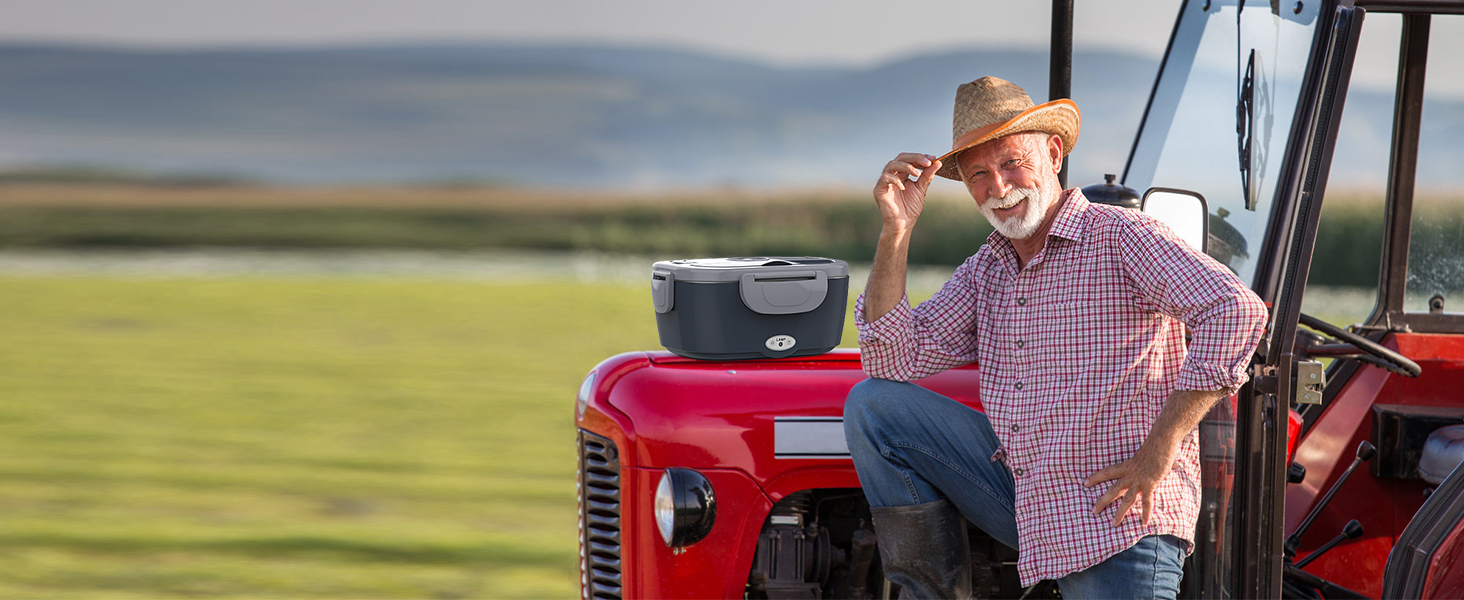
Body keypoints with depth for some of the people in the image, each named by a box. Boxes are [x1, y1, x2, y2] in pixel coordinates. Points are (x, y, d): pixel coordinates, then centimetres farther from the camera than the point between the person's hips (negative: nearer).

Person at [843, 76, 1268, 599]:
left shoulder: (1119, 237, -7)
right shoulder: (983, 274, 15)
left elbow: (1234, 310, -20)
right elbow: (895, 362, 5)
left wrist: (1160, 448, -21)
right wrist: (896, 234, -3)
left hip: (1118, 517, -6)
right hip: (1023, 496, 6)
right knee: (871, 405, -2)